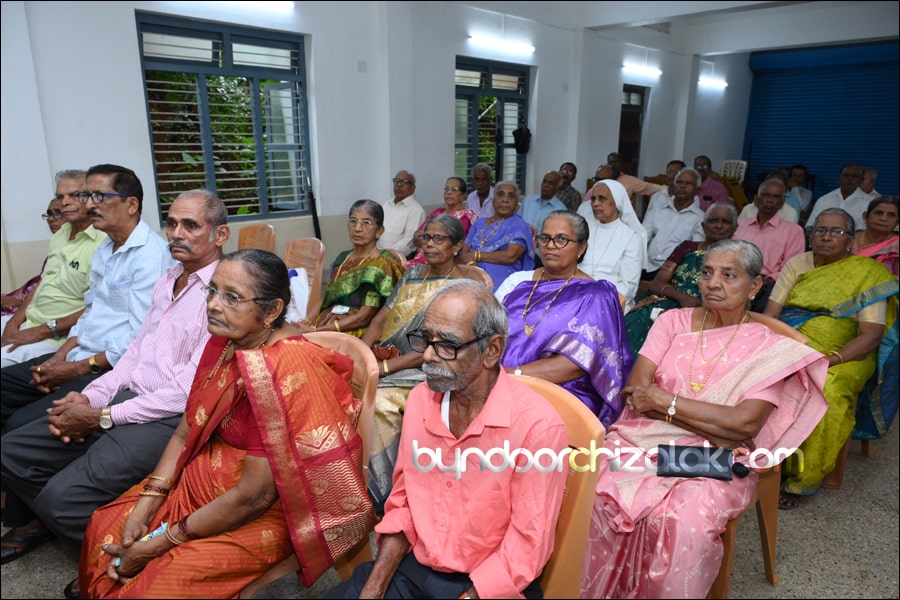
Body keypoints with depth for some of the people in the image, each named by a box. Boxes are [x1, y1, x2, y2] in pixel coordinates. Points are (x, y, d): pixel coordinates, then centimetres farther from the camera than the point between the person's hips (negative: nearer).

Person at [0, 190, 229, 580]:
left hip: (169, 418, -9)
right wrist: (90, 396, 0)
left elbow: (189, 391, -20)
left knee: (62, 495, -19)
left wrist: (101, 416, -14)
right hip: (127, 396, 9)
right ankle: (46, 521, 34)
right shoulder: (167, 283, 15)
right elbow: (136, 352, 17)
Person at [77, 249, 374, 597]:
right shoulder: (226, 341, -3)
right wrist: (144, 508, -5)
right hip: (204, 476, 8)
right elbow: (186, 432, 5)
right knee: (103, 530, 11)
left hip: (259, 516, -8)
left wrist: (160, 543, -16)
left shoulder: (284, 371, -31)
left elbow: (252, 497, -26)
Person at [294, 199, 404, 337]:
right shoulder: (343, 258, 13)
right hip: (327, 326, 6)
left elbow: (363, 317, -14)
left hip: (358, 334, -6)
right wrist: (306, 322, -5)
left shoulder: (382, 264, -9)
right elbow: (326, 300, 14)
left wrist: (314, 331, -17)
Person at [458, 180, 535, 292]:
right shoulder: (479, 224, 20)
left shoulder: (519, 226, 4)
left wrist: (476, 255, -4)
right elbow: (463, 253, 11)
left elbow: (511, 256, -11)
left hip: (500, 283, -4)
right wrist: (470, 262, -12)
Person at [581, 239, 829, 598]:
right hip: (644, 438, 2)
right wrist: (715, 425, -11)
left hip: (715, 460, -1)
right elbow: (636, 392, -2)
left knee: (686, 525, -32)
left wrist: (664, 400, -11)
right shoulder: (673, 321, 8)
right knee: (597, 496, -26)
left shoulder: (769, 348, 2)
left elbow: (743, 423, -12)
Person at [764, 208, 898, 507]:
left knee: (825, 390, -34)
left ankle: (804, 477, -14)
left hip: (844, 355, -3)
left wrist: (829, 360, -24)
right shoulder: (797, 264, 9)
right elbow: (769, 316, 2)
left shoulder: (868, 272, -1)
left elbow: (871, 335, -9)